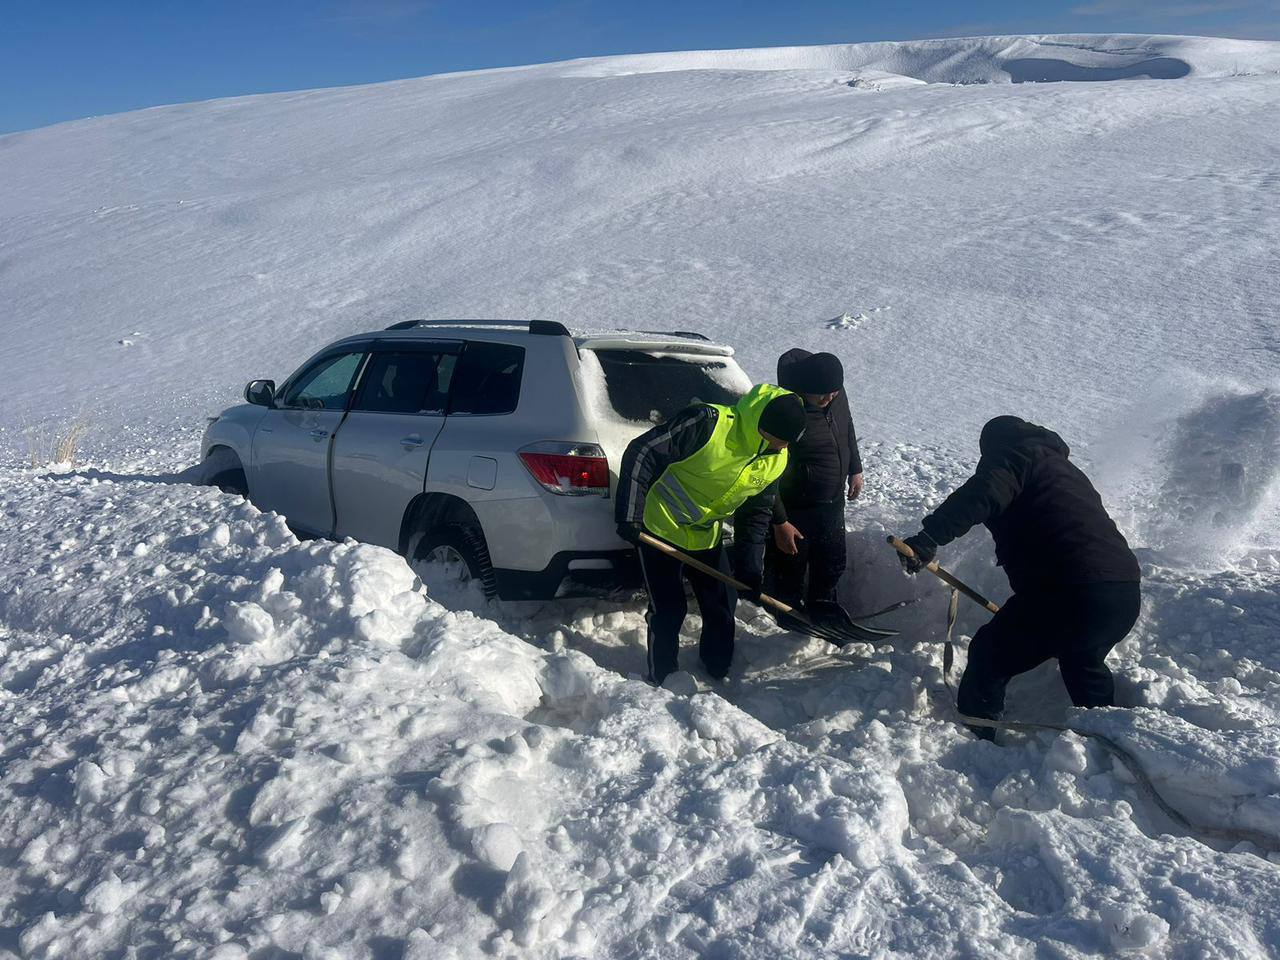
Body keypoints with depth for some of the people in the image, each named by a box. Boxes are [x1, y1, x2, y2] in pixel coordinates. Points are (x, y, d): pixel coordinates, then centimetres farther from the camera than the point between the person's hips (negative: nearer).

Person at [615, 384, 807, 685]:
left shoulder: (776, 461, -6)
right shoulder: (708, 423, -29)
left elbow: (756, 514, 6)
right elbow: (641, 454, -25)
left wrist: (750, 568, 1)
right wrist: (630, 517, -23)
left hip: (706, 539, 6)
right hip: (660, 530, -6)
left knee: (722, 606, 11)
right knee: (668, 611, -3)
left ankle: (718, 675, 33)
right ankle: (660, 680, 18)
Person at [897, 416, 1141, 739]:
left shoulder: (1014, 455, 5)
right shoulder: (1065, 468, 32)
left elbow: (980, 496, -17)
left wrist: (929, 537, -28)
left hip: (1067, 593, -9)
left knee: (990, 656, 7)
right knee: (1084, 663, 35)